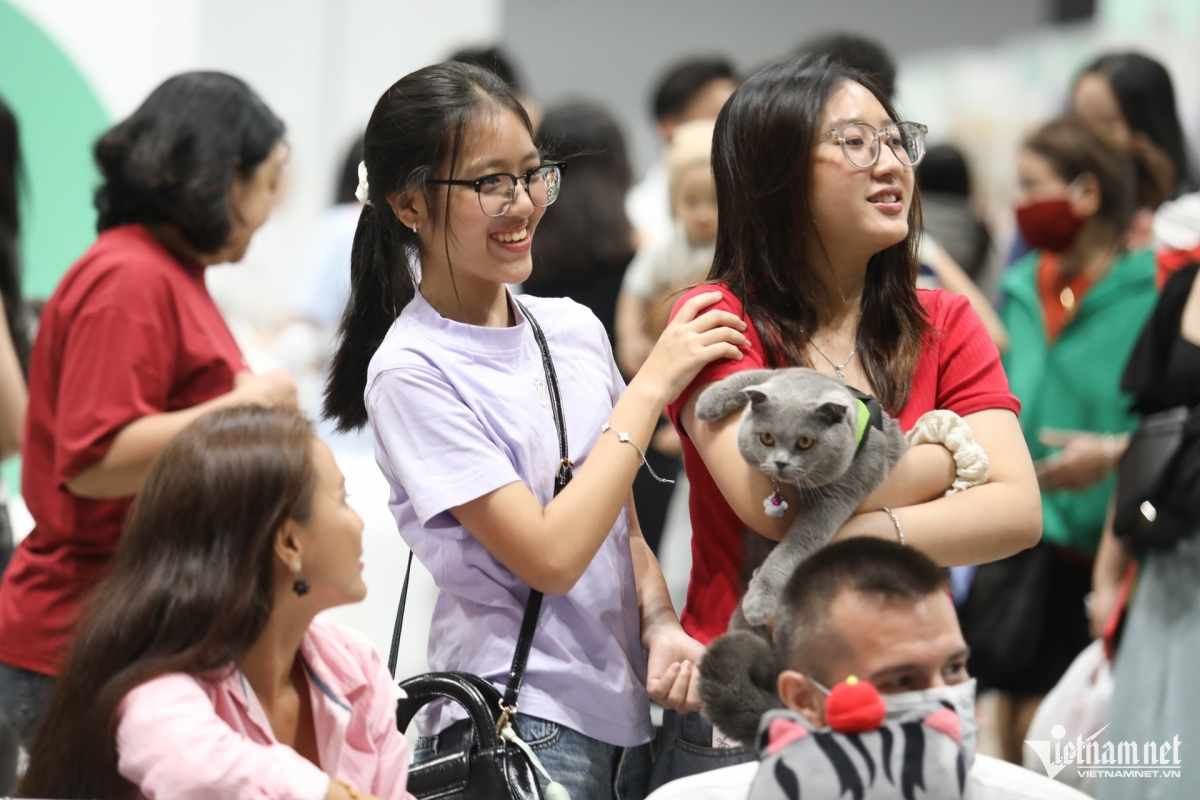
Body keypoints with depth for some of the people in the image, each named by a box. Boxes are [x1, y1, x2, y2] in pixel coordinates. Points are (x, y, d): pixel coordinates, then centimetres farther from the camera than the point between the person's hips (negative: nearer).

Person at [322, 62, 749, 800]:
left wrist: (661, 626, -4)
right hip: (512, 728, -6)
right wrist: (653, 383, -12)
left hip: (626, 713, 6)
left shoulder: (574, 328, 8)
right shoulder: (410, 372, -11)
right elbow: (549, 556, -17)